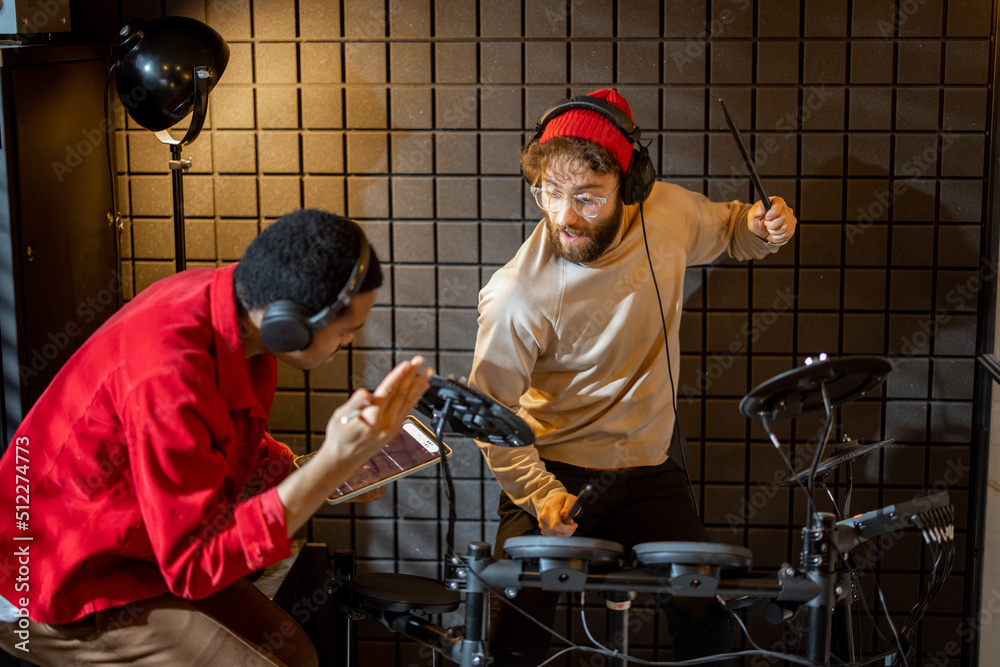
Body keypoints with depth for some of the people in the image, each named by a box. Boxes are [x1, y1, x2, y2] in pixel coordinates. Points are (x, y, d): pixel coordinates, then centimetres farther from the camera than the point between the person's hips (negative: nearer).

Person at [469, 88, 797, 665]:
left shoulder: (669, 212, -12)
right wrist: (538, 493, -23)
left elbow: (727, 228, 13)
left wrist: (760, 228, -10)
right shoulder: (516, 297, -25)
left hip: (650, 471, 3)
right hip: (554, 473, -3)